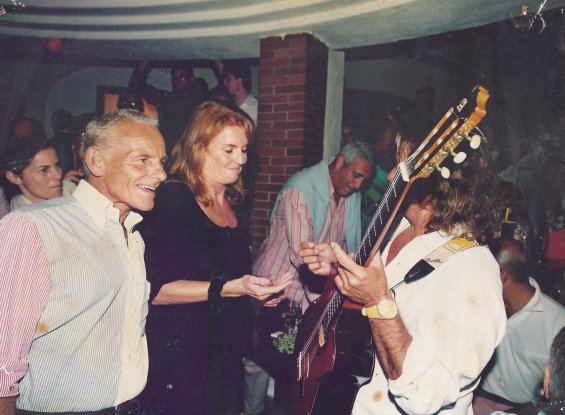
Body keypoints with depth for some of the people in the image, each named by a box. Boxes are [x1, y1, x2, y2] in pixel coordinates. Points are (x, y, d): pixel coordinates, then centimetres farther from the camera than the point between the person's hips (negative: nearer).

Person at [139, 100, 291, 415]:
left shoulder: (232, 205, 10)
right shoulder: (172, 200, -15)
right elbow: (155, 289, -22)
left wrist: (261, 289, 6)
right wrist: (231, 288, -27)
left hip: (229, 354, 8)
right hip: (181, 358, -7)